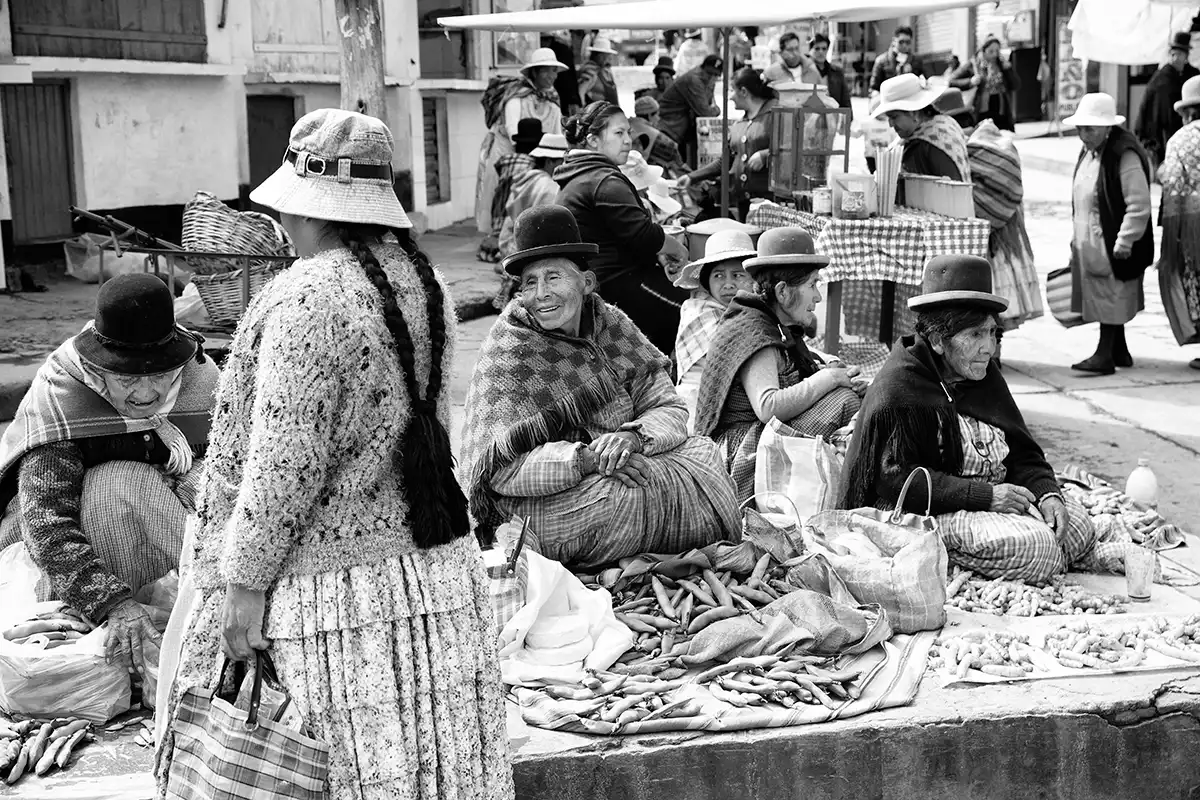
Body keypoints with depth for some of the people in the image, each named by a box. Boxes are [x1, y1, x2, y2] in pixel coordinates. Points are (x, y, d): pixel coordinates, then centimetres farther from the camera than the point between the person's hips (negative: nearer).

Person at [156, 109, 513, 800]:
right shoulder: (422, 280, 8)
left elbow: (285, 459, -19)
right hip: (438, 563, 8)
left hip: (341, 579, -8)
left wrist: (244, 575, -10)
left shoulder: (306, 298, -18)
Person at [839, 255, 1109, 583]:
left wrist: (1046, 492, -8)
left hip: (997, 496, 9)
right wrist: (985, 496, -23)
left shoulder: (985, 377, 12)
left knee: (1078, 526, -5)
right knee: (1032, 544, -26)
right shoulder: (899, 388, -15)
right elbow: (900, 480, -20)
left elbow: (1021, 452, 14)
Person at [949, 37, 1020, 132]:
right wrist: (970, 82, -15)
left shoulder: (1003, 65, 12)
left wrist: (1008, 68, -5)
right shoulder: (973, 66, 3)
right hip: (982, 115, -3)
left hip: (1003, 115, 3)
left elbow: (1016, 86, 6)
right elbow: (951, 82, -1)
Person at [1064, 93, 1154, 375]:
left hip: (1112, 243, -9)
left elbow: (1139, 205, -19)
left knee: (1110, 297, -5)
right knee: (1111, 299, 15)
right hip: (1089, 242, 9)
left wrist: (1124, 242, -20)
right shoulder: (1088, 153, 12)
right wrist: (1078, 235, 18)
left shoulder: (1125, 156, -17)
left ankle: (1105, 355, -2)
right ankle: (1119, 351, 25)